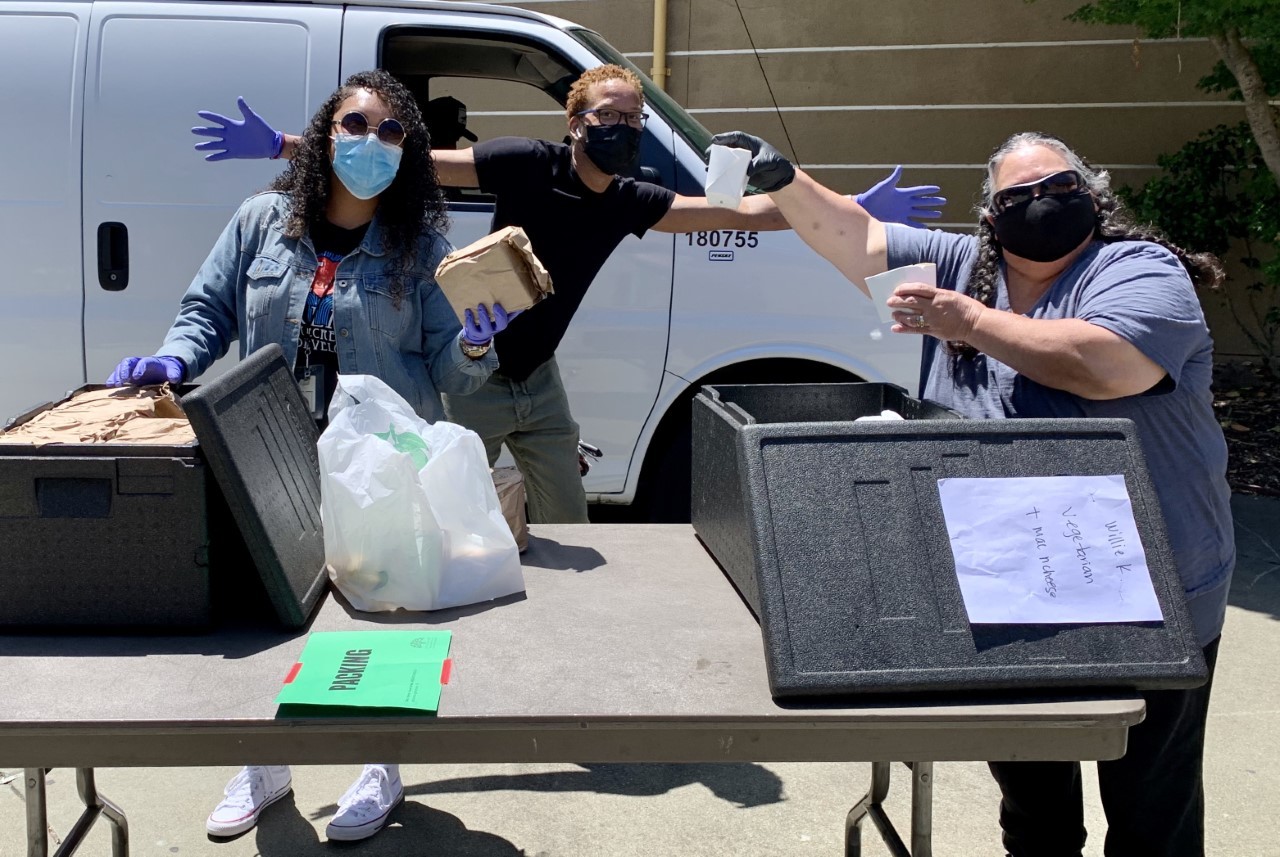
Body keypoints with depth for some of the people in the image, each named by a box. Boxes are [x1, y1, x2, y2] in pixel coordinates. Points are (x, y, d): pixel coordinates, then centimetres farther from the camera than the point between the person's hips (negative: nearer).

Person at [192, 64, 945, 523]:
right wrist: (283, 147, -25)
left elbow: (739, 213, -5)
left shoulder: (630, 203, -3)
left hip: (539, 381, 6)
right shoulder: (528, 163, -18)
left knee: (568, 525, 12)